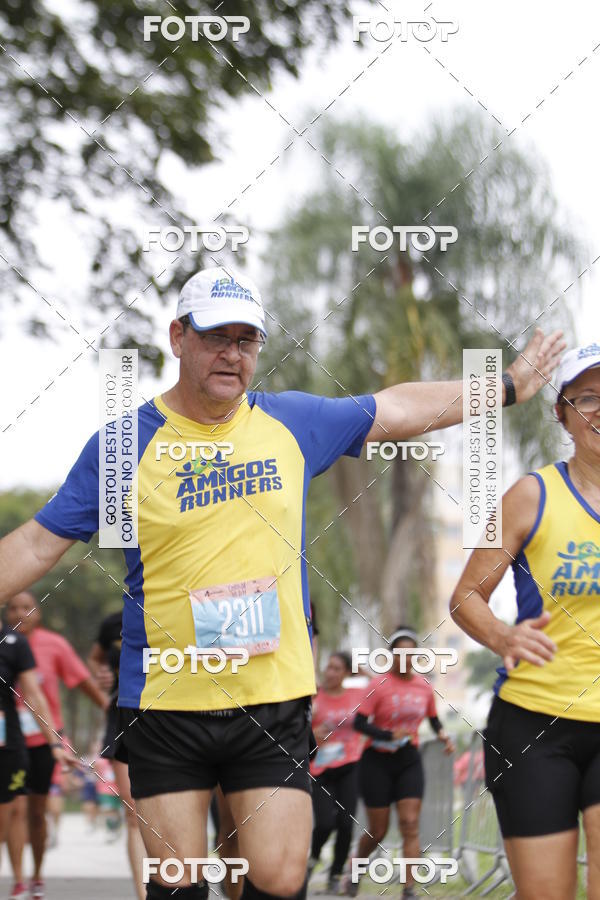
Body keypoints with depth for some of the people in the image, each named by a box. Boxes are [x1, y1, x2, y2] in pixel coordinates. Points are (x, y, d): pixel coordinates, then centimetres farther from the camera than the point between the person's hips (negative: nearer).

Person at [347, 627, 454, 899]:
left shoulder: (424, 686, 3)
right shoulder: (379, 685, -10)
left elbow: (433, 719, 18)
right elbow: (359, 722, -15)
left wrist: (442, 735, -3)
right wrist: (390, 735, -29)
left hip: (409, 761, 3)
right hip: (378, 762, -3)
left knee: (410, 825, -11)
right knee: (378, 831, 4)